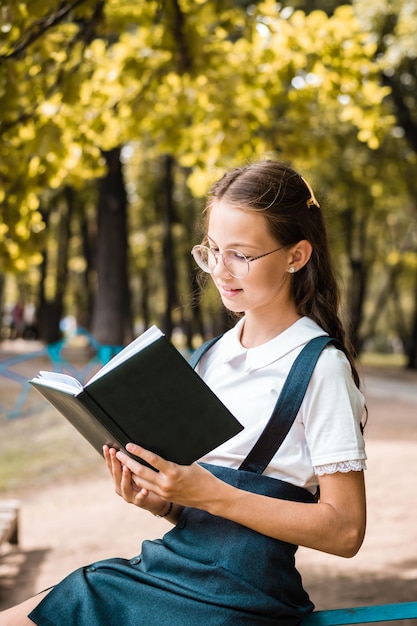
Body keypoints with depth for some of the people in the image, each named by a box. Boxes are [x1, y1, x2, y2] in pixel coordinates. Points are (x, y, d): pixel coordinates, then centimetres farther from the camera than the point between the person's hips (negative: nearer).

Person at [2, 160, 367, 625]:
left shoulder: (320, 367, -8)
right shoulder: (215, 354, 12)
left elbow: (345, 531, -13)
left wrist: (210, 493, -19)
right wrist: (160, 501, -4)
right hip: (163, 566, 7)